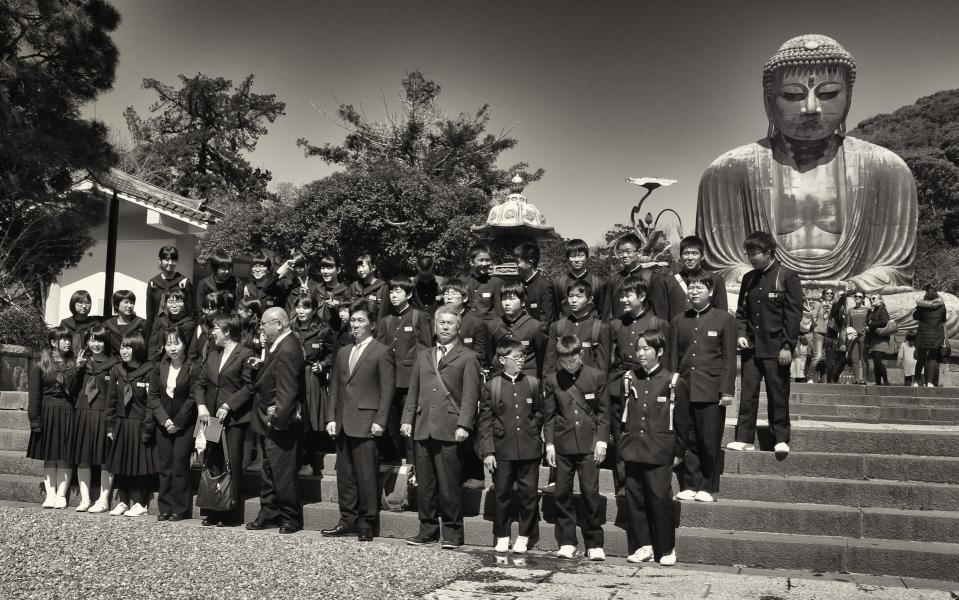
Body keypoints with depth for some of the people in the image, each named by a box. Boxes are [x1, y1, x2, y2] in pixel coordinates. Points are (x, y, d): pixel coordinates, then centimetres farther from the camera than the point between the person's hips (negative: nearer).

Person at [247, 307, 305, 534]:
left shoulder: (287, 351, -21)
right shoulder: (280, 347, 11)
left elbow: (287, 391, -25)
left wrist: (277, 419, -24)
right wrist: (261, 366, 0)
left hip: (280, 423, -11)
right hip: (270, 422, 11)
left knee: (283, 472, -1)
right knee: (268, 471, 18)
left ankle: (292, 518, 11)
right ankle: (269, 513, 29)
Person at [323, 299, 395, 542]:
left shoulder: (382, 352, -2)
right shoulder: (343, 353, 18)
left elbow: (387, 390, -6)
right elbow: (335, 387, 18)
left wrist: (380, 421, -12)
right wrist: (331, 418, 8)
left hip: (365, 424, -6)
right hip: (342, 423, 6)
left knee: (367, 475, -4)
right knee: (345, 474, 10)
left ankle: (367, 523, 5)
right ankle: (348, 520, 19)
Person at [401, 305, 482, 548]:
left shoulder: (467, 358, 5)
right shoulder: (423, 356, 20)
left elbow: (470, 396, -4)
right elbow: (413, 392, 19)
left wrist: (463, 425, -14)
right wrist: (407, 419, 8)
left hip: (448, 430, -5)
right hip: (422, 428, 5)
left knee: (449, 484, -4)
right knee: (425, 483, 7)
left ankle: (452, 532, 6)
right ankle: (428, 530, 17)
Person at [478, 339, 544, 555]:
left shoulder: (533, 384, 5)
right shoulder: (491, 386, 0)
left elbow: (540, 413, 15)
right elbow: (485, 422, 0)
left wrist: (531, 430, 4)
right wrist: (487, 451, -5)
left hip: (529, 450, 1)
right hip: (502, 450, -1)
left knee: (528, 493, 4)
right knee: (502, 494, 7)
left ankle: (525, 536, 19)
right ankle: (502, 536, 20)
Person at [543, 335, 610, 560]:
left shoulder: (597, 377, 1)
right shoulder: (553, 381, 5)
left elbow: (604, 412, 4)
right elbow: (548, 415, 8)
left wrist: (602, 440, -3)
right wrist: (549, 444, 2)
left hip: (589, 444, -2)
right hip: (562, 445, 2)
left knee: (591, 493, -3)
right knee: (562, 494, 4)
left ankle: (594, 544, 7)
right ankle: (566, 542, 15)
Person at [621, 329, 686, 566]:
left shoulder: (671, 381, -3)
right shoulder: (629, 380, 9)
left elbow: (681, 420, 0)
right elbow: (620, 414, 14)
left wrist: (679, 452, 0)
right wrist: (621, 443, 10)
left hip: (659, 453, -4)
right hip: (633, 451, 4)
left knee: (660, 498, -4)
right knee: (634, 497, 6)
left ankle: (666, 549, 10)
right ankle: (642, 546, 17)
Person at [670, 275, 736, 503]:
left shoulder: (724, 319, 3)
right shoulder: (679, 321, 13)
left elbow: (729, 358, 0)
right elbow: (673, 358, 14)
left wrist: (727, 390, -7)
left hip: (710, 390, -3)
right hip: (684, 390, 3)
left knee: (710, 442, -1)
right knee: (687, 440, 5)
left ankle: (708, 488, 10)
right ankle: (689, 486, 14)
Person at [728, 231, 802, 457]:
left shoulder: (787, 277, -5)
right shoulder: (748, 279, 12)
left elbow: (794, 314, -8)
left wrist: (787, 346, -12)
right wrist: (740, 333, 1)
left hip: (775, 348, -5)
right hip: (751, 346, 5)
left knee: (778, 396, 2)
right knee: (747, 394, 3)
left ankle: (781, 439, 11)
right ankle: (744, 438, 7)